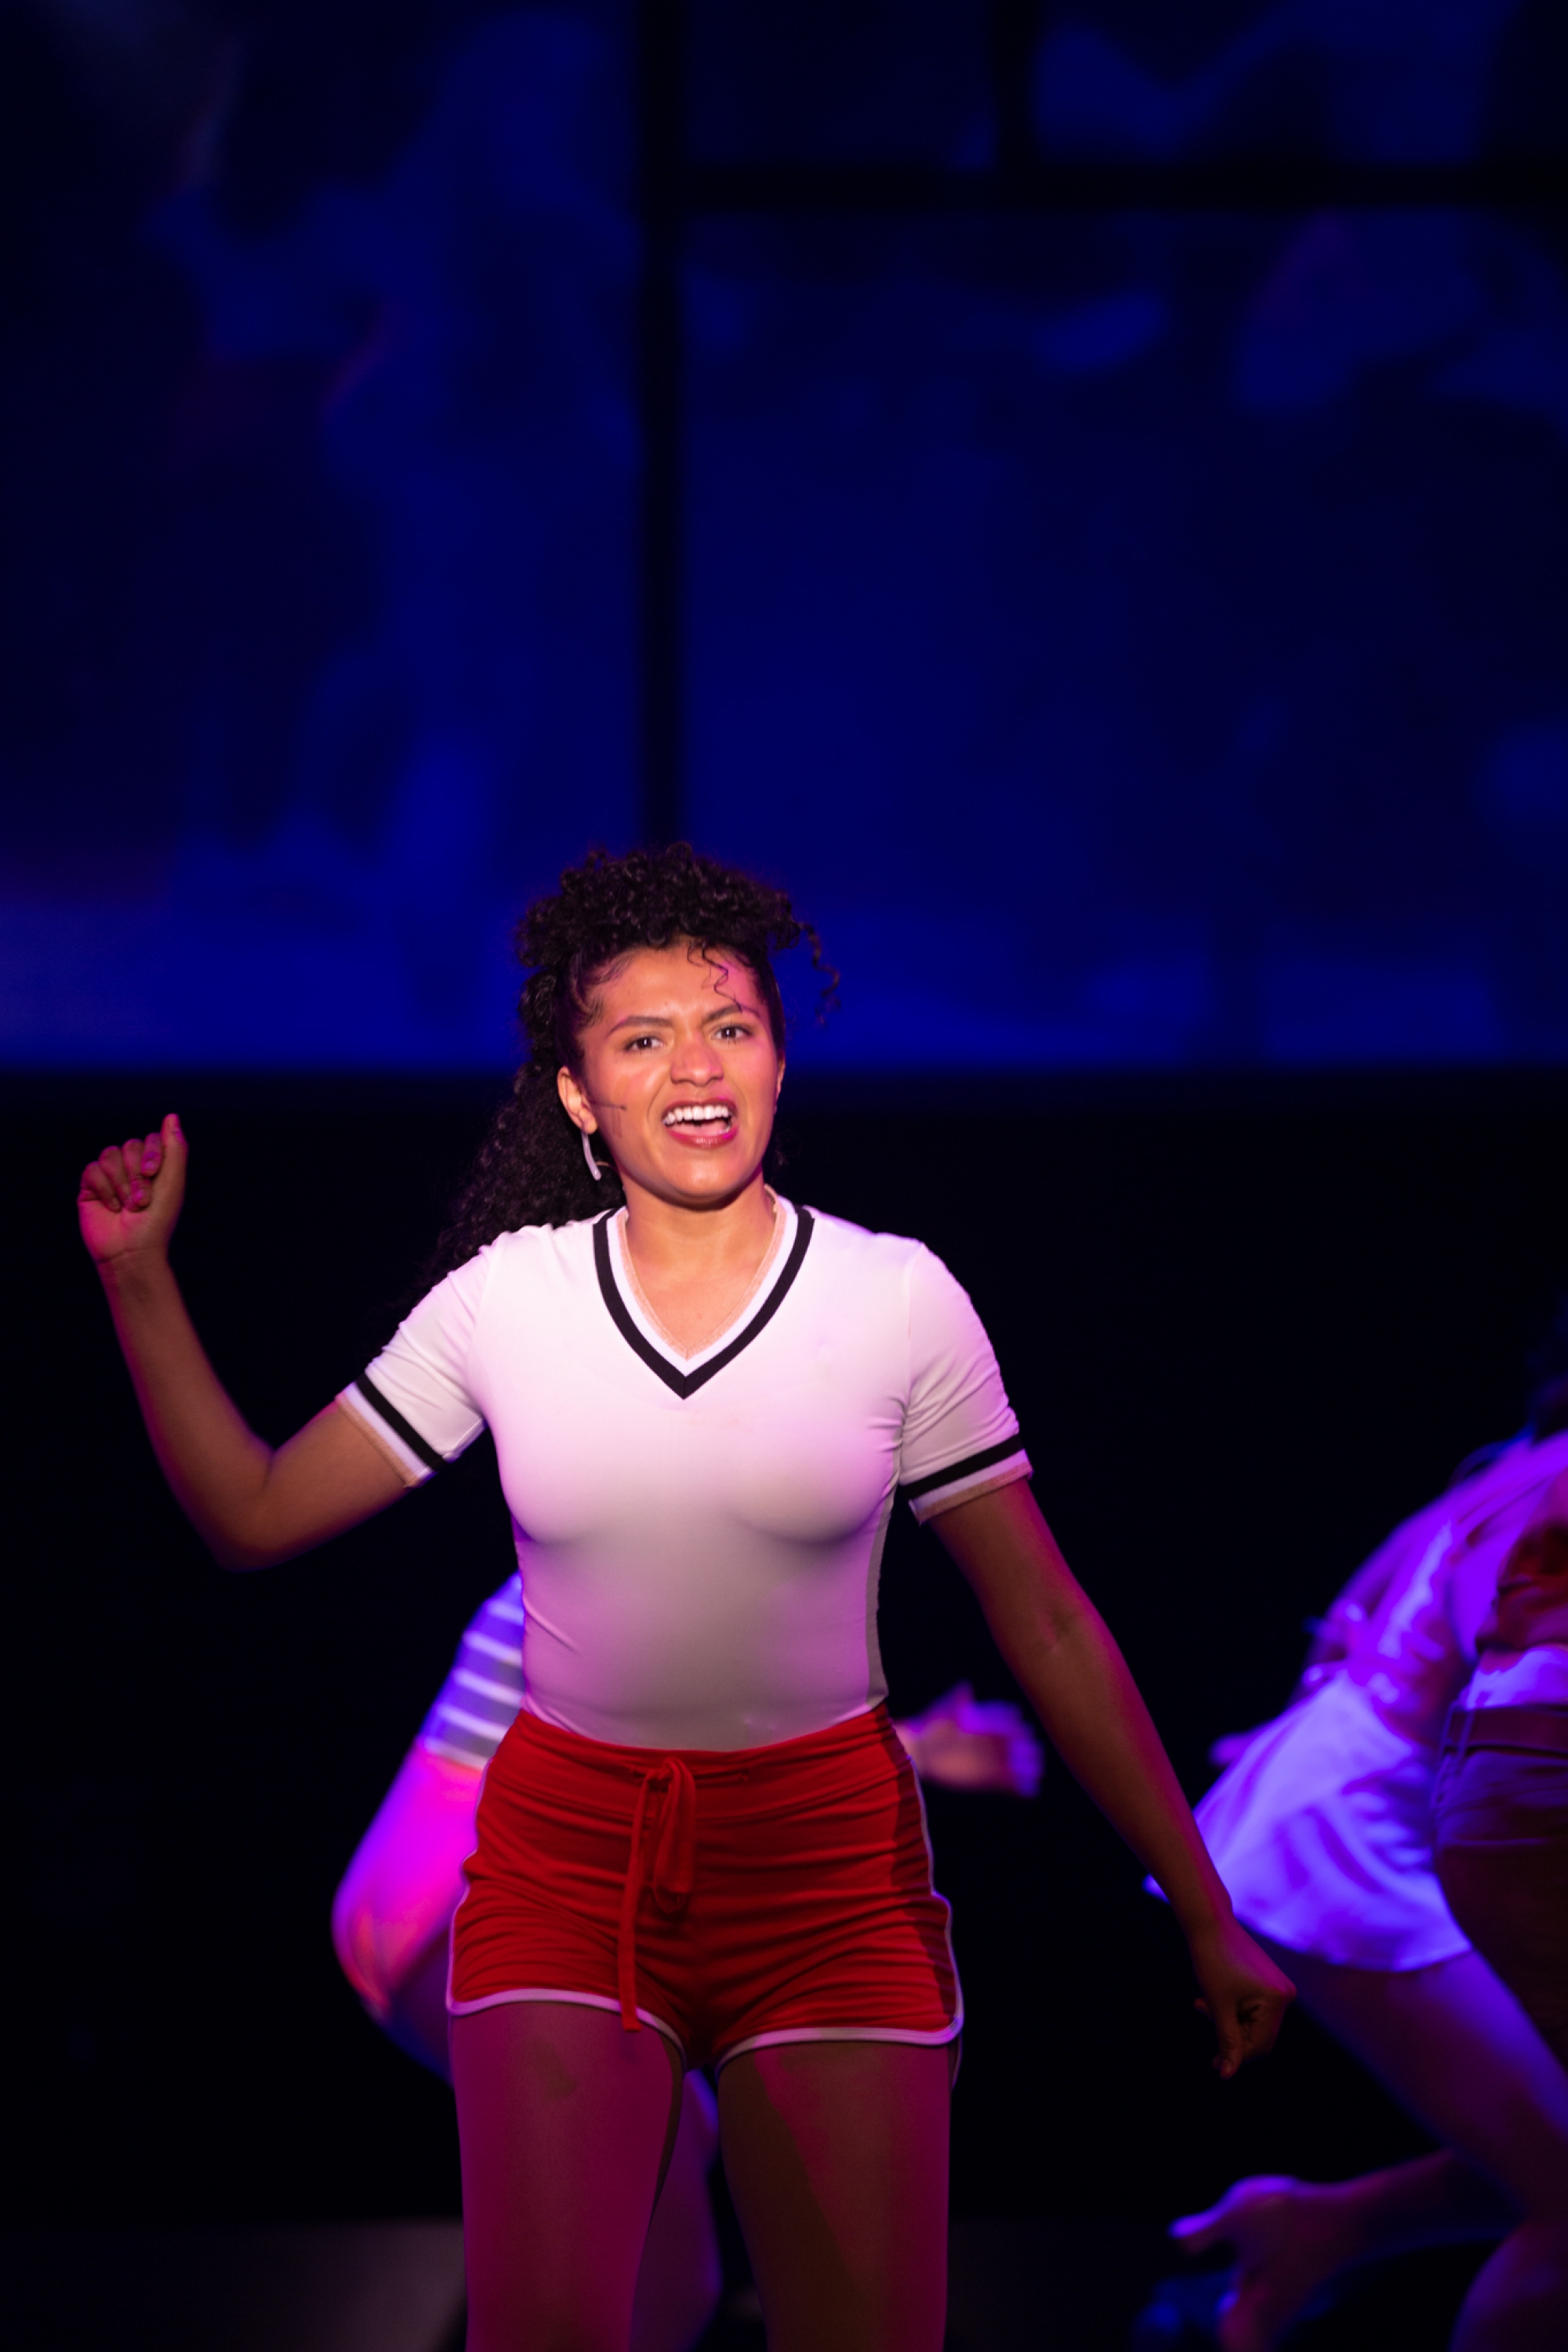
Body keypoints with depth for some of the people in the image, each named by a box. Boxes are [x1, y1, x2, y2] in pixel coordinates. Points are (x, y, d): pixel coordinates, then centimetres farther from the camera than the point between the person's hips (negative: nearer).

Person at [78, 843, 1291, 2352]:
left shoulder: (899, 1299, -3)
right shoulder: (506, 1297, 0)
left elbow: (1049, 1629, 2)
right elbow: (254, 1517, 8)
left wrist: (1204, 1914, 4)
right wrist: (138, 1279, 0)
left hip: (832, 1867, 0)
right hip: (565, 1860, 0)